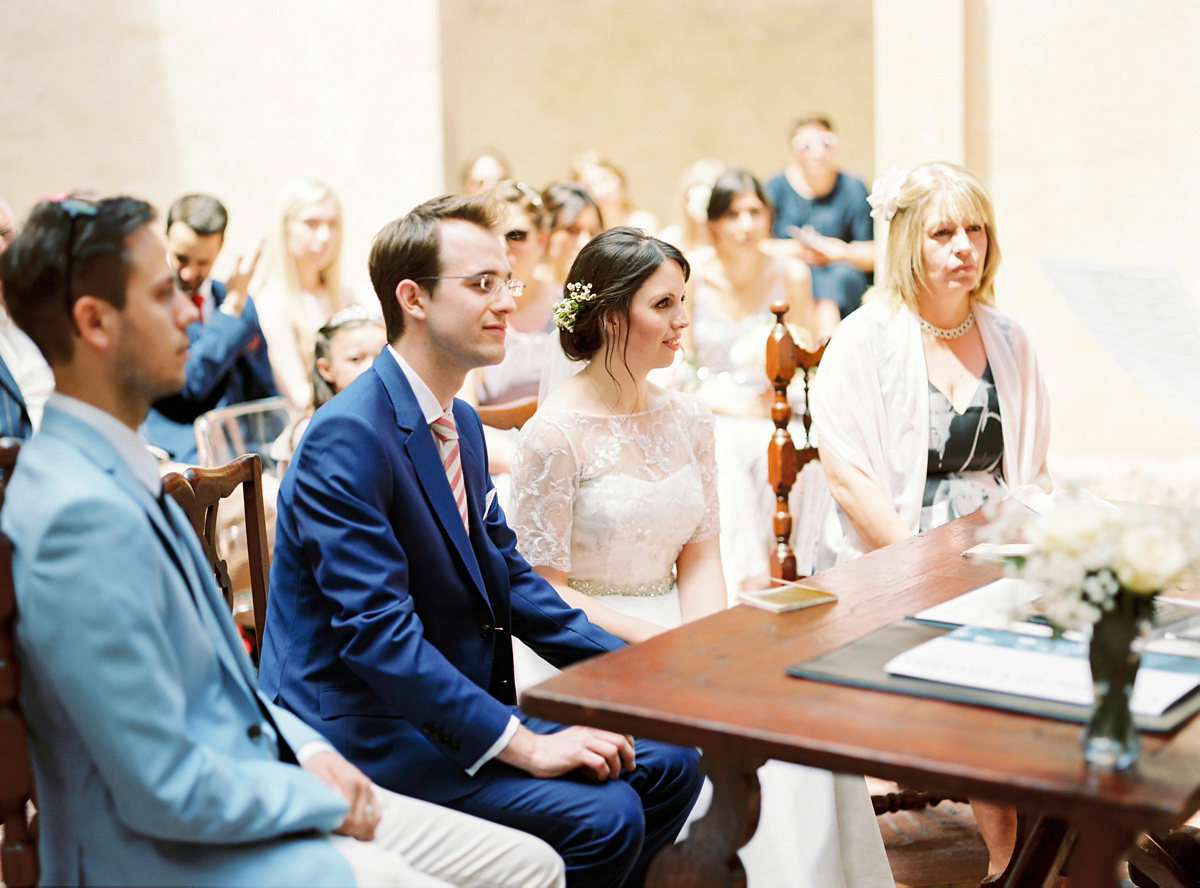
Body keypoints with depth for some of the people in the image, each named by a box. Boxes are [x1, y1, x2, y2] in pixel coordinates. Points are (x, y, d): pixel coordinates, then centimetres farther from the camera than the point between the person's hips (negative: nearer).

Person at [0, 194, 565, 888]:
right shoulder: (84, 515, -24)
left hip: (259, 791, 9)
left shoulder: (118, 469, 8)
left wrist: (308, 749, 4)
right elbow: (167, 791, -23)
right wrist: (326, 800, -10)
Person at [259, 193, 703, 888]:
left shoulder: (461, 423, 10)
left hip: (457, 696, 9)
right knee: (605, 816, -22)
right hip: (360, 724, -9)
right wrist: (522, 742, -27)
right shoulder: (349, 439, -21)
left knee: (670, 764, 1)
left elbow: (507, 573, 15)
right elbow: (376, 629, -26)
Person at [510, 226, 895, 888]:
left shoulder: (687, 418, 7)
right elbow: (543, 589, -11)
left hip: (676, 624, 6)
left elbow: (701, 553, 10)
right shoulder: (556, 433, -12)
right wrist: (655, 640, -18)